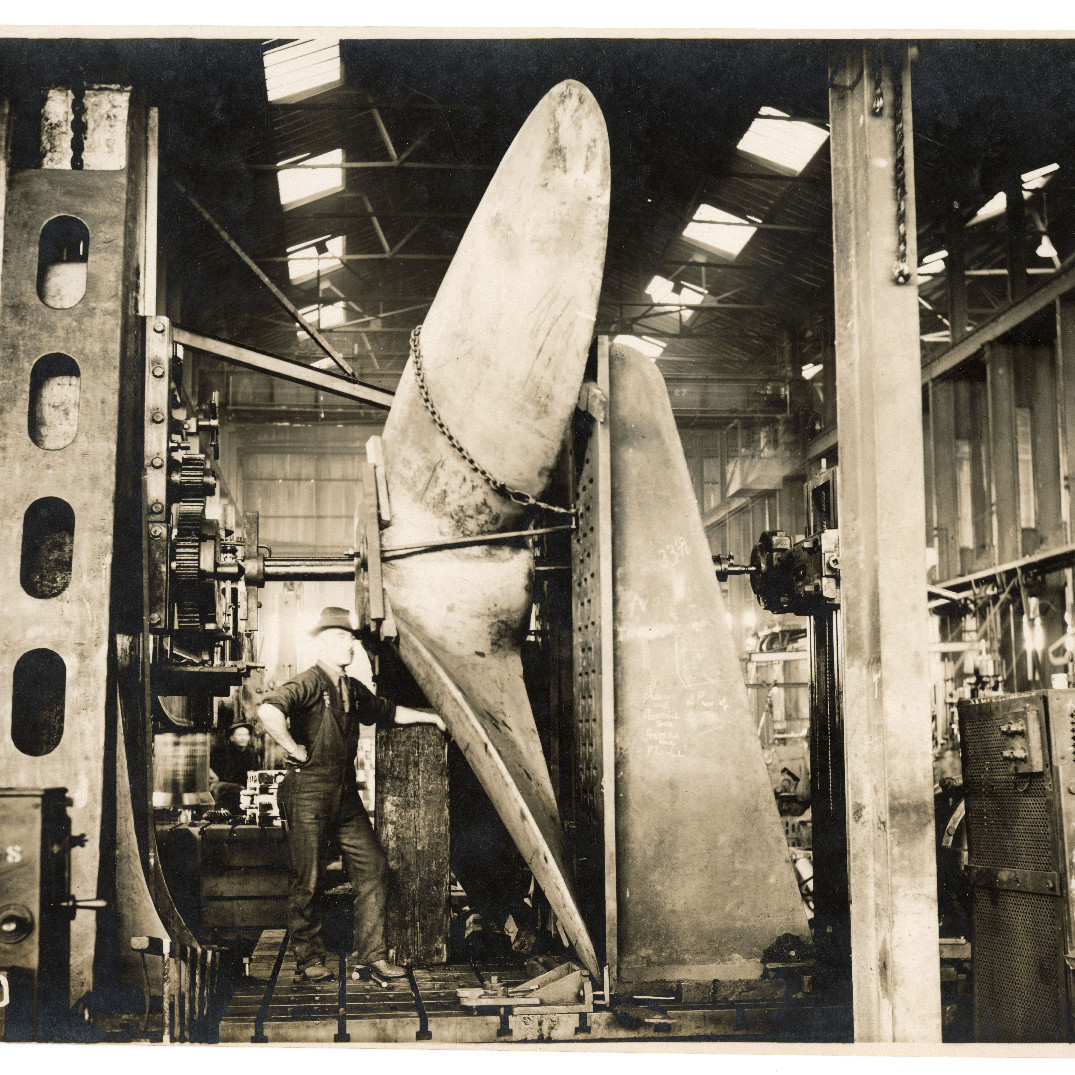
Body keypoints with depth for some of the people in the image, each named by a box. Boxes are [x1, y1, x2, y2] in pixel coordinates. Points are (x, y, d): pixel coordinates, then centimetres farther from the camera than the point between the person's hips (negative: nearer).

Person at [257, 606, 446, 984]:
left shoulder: (353, 689, 15)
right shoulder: (309, 683, -12)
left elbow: (388, 712, 34)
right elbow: (269, 711, -30)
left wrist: (429, 717, 34)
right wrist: (294, 749, -21)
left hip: (346, 795, 8)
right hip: (309, 793, -8)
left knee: (372, 866, 2)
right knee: (308, 880, 0)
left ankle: (370, 956, 8)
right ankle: (309, 960, 15)